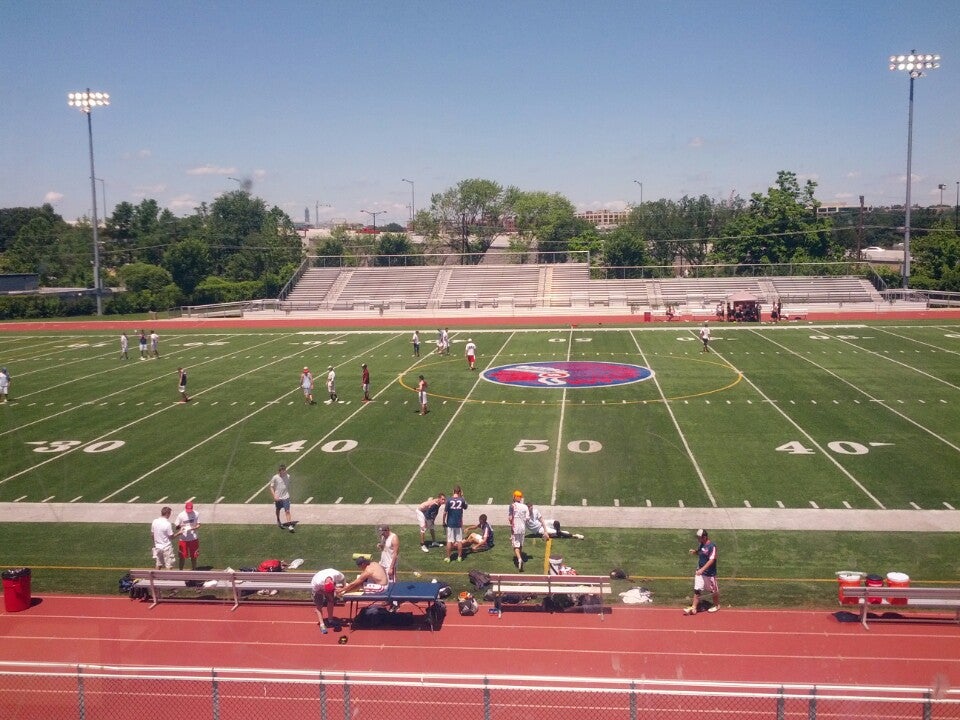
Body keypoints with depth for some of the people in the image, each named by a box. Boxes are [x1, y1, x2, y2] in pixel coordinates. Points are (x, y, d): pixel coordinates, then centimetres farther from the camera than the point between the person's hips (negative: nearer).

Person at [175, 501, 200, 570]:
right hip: (183, 539, -1)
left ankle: (193, 570, 28)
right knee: (182, 557, 5)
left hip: (193, 538, 1)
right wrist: (180, 528, -27)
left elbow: (198, 525, 0)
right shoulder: (181, 515, -10)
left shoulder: (196, 514, -6)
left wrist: (192, 528, -21)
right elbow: (177, 527, -4)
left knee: (194, 556, 12)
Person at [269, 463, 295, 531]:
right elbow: (271, 487, -7)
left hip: (286, 497, 0)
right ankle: (278, 522, 45)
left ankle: (290, 525, -8)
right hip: (278, 498, 0)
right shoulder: (275, 478, -13)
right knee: (278, 510, 21)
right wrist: (274, 496, -17)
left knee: (287, 511, -9)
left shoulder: (288, 476, -3)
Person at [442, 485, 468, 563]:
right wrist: (462, 497, 13)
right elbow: (466, 507, 15)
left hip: (450, 524, -1)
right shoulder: (462, 500, -7)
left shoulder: (449, 500, -11)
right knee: (459, 541, 9)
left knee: (449, 541, 5)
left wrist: (444, 522, 3)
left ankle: (448, 557, 11)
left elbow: (445, 512, -10)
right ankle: (459, 557, 16)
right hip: (459, 524, 1)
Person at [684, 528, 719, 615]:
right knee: (697, 590, 4)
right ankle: (694, 608, 7)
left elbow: (711, 560, -28)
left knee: (713, 590, 13)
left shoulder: (712, 546, -23)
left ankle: (716, 605, 34)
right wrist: (694, 552, -5)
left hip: (710, 573, -7)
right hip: (700, 571, 7)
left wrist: (702, 569, -34)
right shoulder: (701, 544, 1)